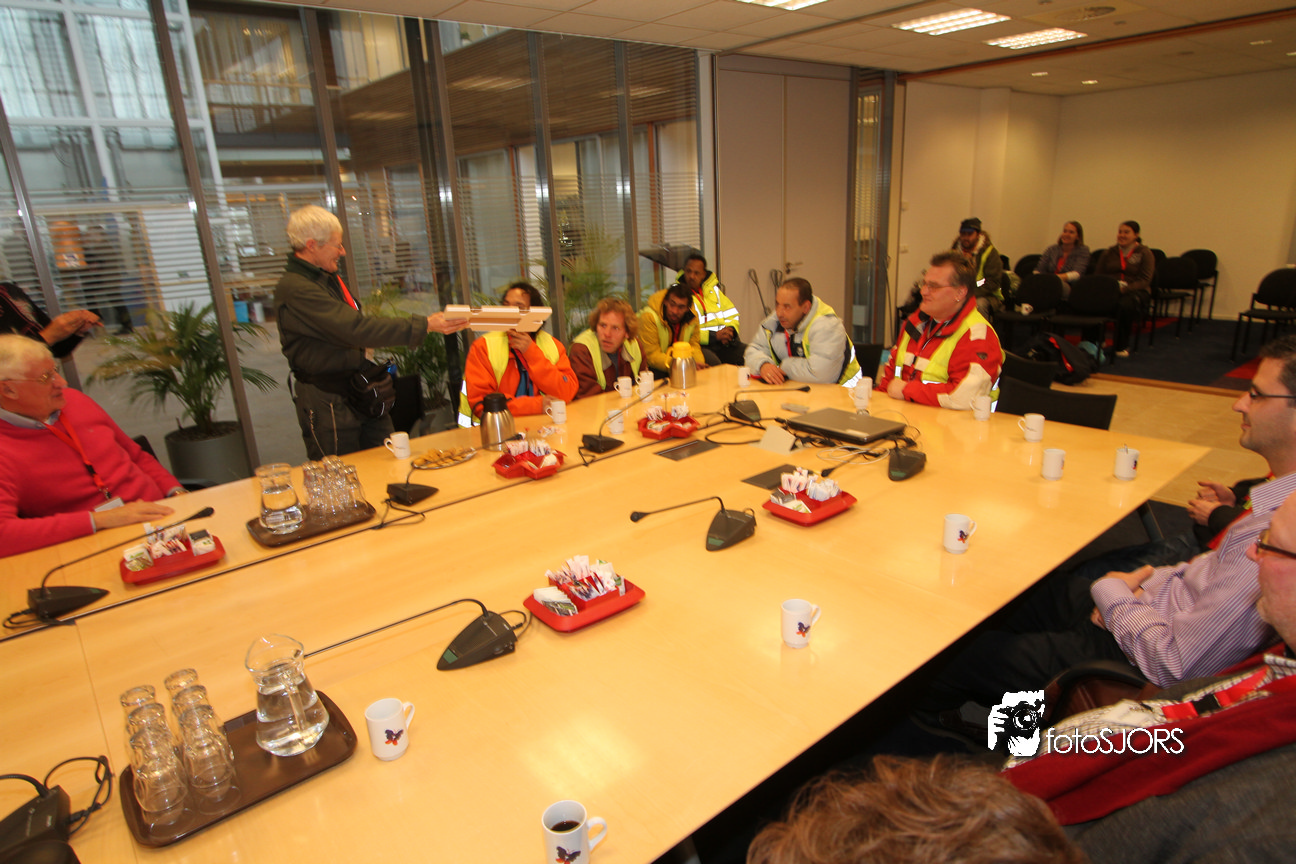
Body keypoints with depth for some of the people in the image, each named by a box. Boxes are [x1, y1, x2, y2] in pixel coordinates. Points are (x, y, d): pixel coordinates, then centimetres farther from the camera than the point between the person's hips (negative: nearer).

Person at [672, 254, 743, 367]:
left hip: (726, 342, 6)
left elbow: (732, 315, 26)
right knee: (713, 362, -39)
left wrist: (731, 330, 1)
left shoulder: (713, 289, 21)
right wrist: (714, 336, -14)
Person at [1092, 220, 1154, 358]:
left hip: (1136, 291, -2)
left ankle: (1121, 346, -21)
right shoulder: (1108, 252, 17)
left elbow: (1145, 281, -6)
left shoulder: (1144, 253, 5)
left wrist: (1124, 288, -24)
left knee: (1125, 305, -39)